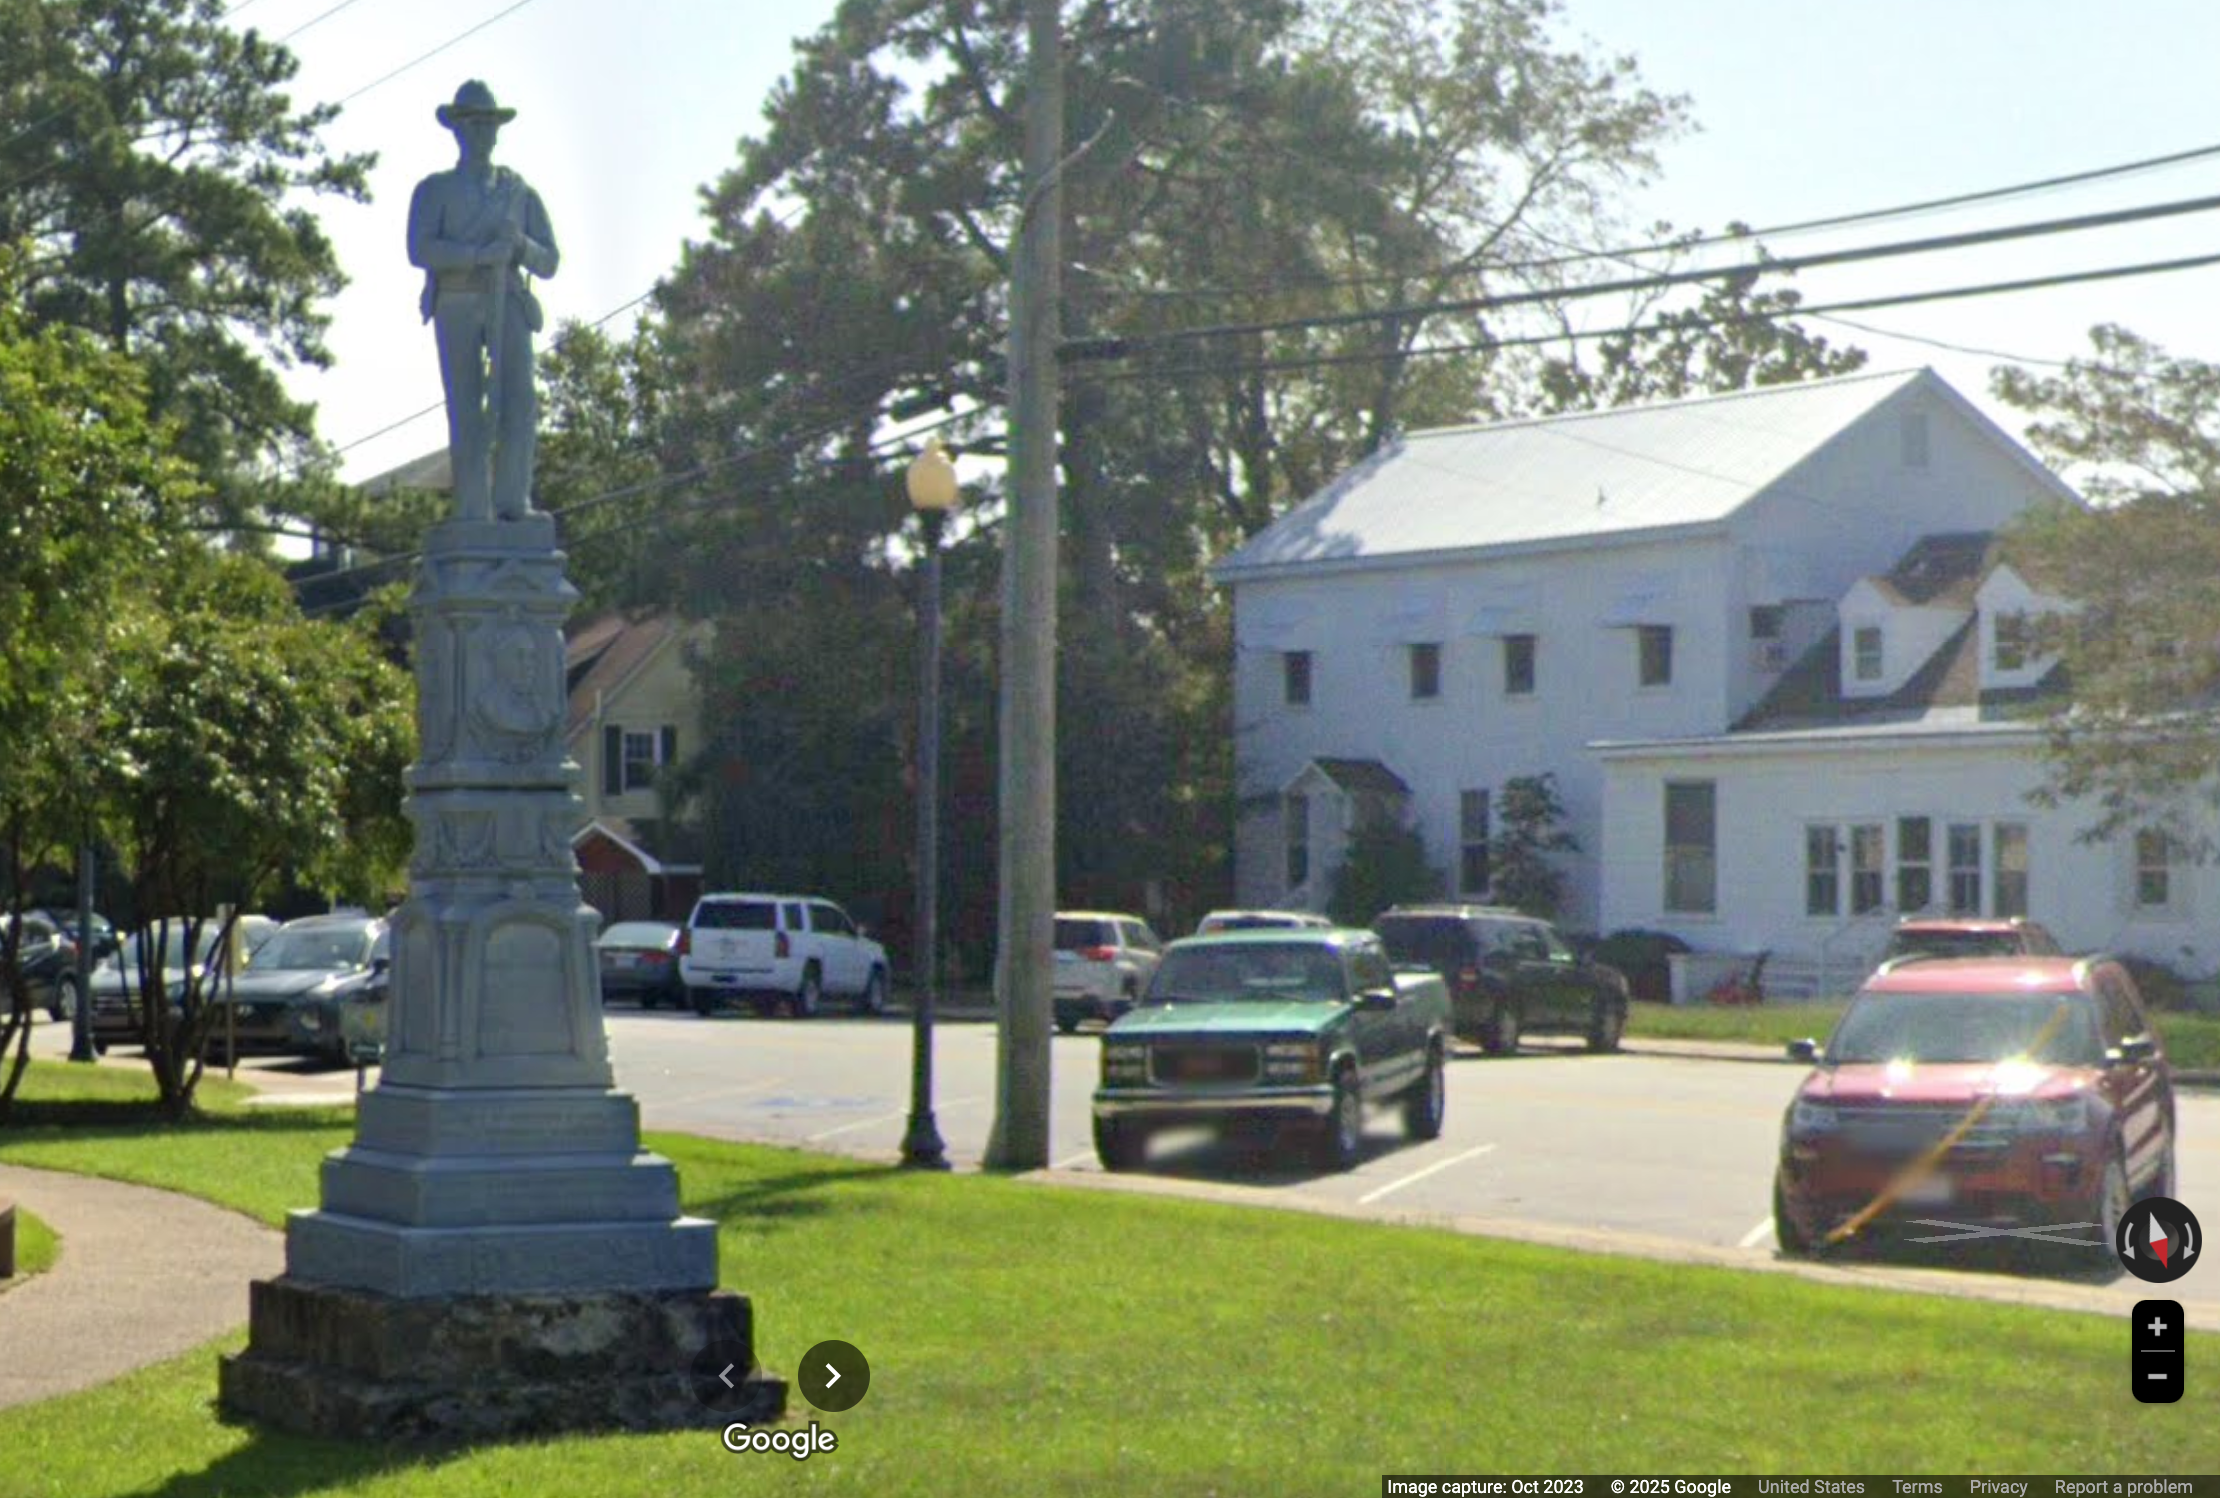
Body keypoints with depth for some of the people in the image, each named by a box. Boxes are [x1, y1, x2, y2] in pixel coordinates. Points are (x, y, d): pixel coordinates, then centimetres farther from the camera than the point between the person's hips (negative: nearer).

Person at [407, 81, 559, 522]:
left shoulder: (521, 193, 19)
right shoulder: (434, 190, 11)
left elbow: (548, 264, 12)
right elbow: (420, 251, -7)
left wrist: (519, 243, -11)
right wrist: (482, 253, -19)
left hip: (507, 306, 1)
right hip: (456, 307, -1)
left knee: (517, 398, -19)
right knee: (467, 415, -7)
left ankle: (512, 503, -21)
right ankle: (473, 517, -6)